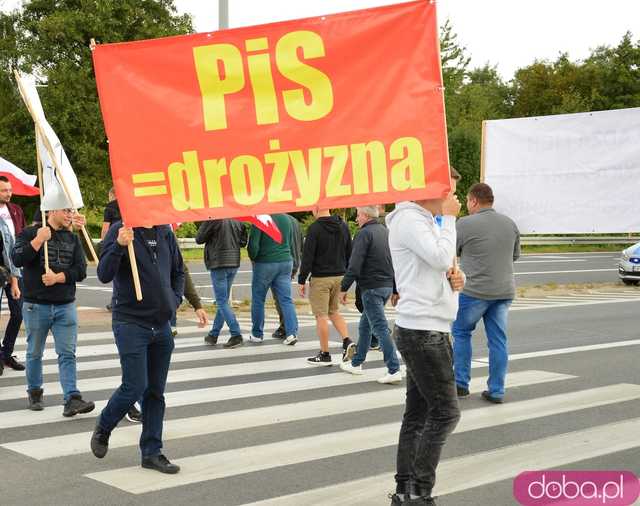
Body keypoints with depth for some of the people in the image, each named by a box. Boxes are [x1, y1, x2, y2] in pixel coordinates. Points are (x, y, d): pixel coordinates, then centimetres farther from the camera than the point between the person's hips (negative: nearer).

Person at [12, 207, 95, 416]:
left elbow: (81, 270, 1)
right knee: (35, 353, 10)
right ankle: (34, 393, 27)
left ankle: (72, 399, -8)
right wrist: (39, 239, -20)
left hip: (66, 305, 2)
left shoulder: (72, 238, 9)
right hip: (36, 305, -2)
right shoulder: (29, 233, -1)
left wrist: (58, 277, -14)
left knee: (67, 354, -4)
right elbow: (17, 259, -16)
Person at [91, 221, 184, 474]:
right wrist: (119, 246, -30)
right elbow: (104, 275, -16)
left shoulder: (165, 233, 7)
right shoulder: (119, 231, -8)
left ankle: (152, 452, 17)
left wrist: (175, 300, 6)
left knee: (156, 392, 8)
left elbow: (178, 272, 21)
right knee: (135, 386, -8)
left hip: (162, 325, 5)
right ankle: (103, 428, 20)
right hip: (130, 323, -5)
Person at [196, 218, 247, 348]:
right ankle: (213, 335, 24)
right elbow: (243, 242, 9)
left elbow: (199, 239, -5)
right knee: (223, 301, 15)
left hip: (218, 264, -7)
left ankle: (236, 335, -9)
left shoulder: (214, 219, -15)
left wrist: (203, 224, 7)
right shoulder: (238, 219, 2)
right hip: (234, 263, 7)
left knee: (222, 302, -1)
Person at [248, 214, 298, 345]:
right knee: (286, 299, 3)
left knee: (258, 299, 9)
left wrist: (253, 258, 4)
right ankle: (292, 332, -9)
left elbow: (253, 245, -14)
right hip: (286, 263, 5)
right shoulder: (286, 219, 6)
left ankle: (257, 334, 16)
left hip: (265, 264, -4)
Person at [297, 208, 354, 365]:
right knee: (334, 311, 20)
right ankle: (347, 341, 2)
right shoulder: (343, 226, 7)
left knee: (321, 315, 1)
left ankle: (324, 354, 6)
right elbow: (349, 253, 13)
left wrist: (301, 281, -8)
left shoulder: (314, 228, -14)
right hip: (339, 276, 7)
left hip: (320, 278, -7)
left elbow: (307, 257, -14)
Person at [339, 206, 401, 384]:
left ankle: (394, 370, -13)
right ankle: (356, 363, 29)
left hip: (371, 287, -9)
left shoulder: (364, 234, -12)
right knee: (365, 325, 20)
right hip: (387, 286, 9)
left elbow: (354, 265, -19)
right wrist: (396, 290, 22)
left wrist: (344, 288, -13)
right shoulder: (386, 232, 14)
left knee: (380, 328, -9)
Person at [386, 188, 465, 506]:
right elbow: (441, 258, -23)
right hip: (423, 333, -10)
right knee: (445, 412, -7)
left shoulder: (427, 221, 19)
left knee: (418, 414, 10)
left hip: (428, 331, 10)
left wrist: (456, 278, -2)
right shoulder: (409, 218, -11)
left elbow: (441, 269, 21)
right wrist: (449, 218, -11)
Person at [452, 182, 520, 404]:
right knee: (498, 340, 8)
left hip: (475, 290, -4)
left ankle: (461, 383, 16)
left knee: (461, 332, 14)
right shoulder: (510, 224, 7)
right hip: (504, 291, 5)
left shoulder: (465, 224, -10)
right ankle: (496, 391, 10)